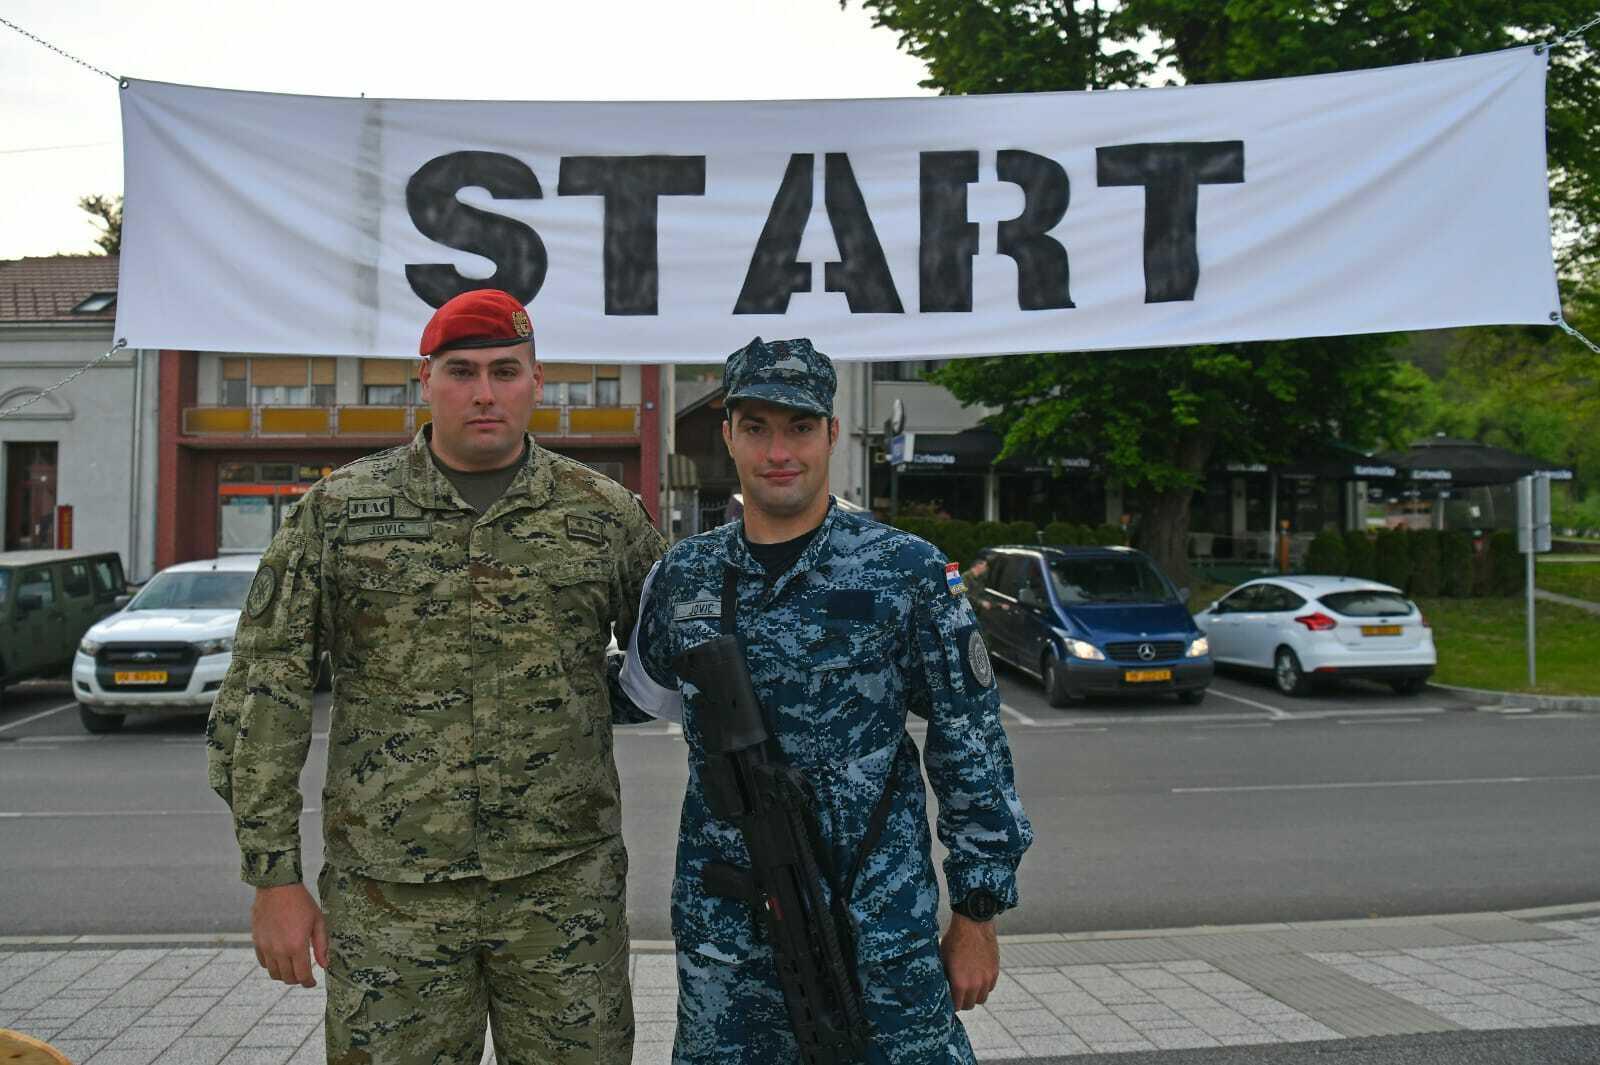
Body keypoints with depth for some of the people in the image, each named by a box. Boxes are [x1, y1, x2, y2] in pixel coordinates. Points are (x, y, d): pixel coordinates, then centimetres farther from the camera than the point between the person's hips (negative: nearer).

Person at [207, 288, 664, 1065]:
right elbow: (262, 695, 1)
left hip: (566, 887, 1)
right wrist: (273, 877, -3)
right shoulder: (337, 511, 1)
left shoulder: (605, 513, 3)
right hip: (388, 897, 0)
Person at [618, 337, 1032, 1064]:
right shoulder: (681, 578, 3)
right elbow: (645, 692, 21)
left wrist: (978, 914, -4)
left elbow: (972, 749, -4)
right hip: (723, 937, 3)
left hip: (882, 934, -3)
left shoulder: (910, 573, -7)